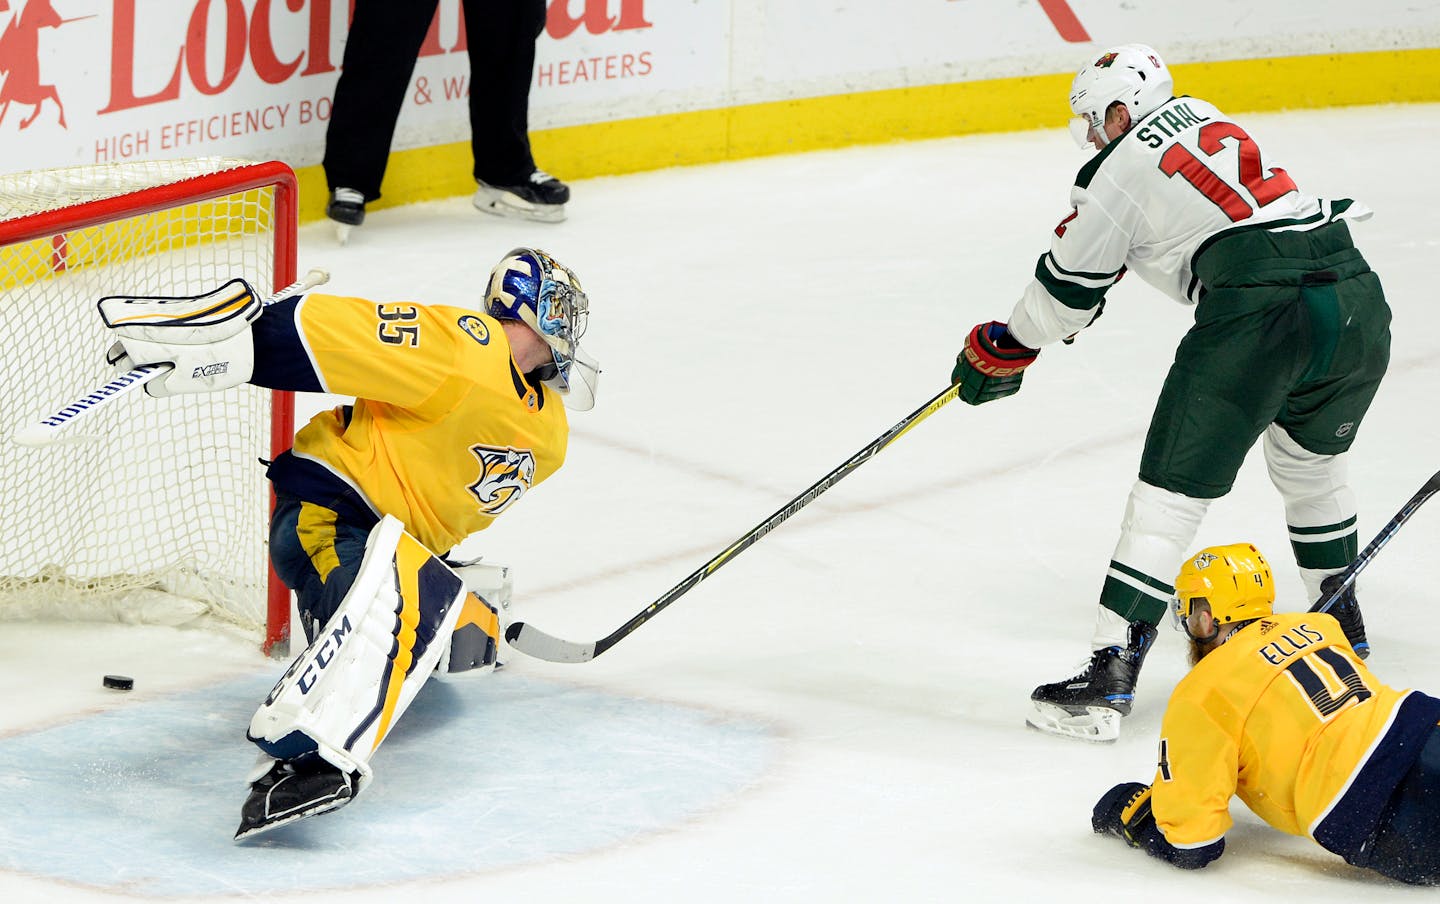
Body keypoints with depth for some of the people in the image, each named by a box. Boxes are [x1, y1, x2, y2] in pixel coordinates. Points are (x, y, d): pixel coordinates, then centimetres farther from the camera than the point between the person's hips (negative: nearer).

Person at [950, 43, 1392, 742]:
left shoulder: (1118, 169, 5)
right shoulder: (1206, 118, 25)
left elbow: (1068, 291, 15)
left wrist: (1000, 350, 31)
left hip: (1259, 310, -7)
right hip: (1357, 292, 7)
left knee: (1172, 491, -2)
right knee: (1311, 459, 31)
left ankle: (1110, 678, -6)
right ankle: (1344, 625, 44)